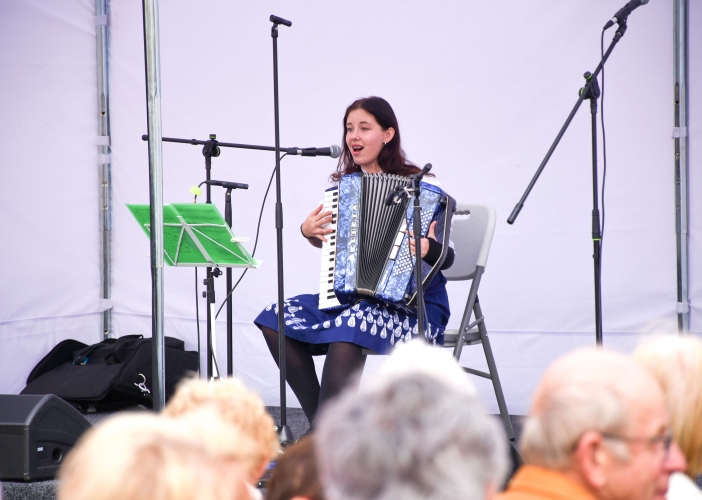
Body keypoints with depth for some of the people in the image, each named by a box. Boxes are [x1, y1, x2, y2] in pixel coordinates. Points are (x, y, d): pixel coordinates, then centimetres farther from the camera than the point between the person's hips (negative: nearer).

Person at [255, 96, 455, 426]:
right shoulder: (345, 185, 9)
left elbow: (446, 257, -10)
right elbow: (329, 243, 24)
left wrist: (427, 249, -32)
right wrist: (309, 232, 3)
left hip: (412, 305, -7)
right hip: (352, 296, 7)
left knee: (350, 325, -36)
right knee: (276, 319, -11)